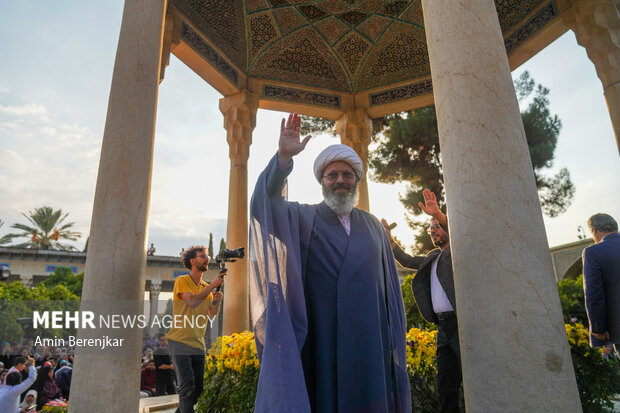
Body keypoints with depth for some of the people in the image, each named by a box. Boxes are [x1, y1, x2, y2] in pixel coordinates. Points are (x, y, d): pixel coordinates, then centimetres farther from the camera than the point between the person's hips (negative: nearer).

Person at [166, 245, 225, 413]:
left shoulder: (206, 288, 15)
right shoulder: (182, 281, -3)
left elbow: (211, 315, 8)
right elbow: (192, 302, -20)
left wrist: (217, 302, -11)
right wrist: (212, 286, -18)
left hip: (198, 344, 6)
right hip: (180, 342, -6)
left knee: (198, 388, 10)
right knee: (187, 387, -12)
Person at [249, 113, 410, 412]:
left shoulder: (373, 226, 13)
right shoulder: (303, 219, 5)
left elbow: (390, 286, 12)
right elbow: (265, 203, -14)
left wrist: (396, 340, 9)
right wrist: (284, 157, -28)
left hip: (369, 339, 3)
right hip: (321, 340, -2)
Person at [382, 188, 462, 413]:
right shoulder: (432, 257, 23)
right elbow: (406, 260, 23)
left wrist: (439, 214, -33)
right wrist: (388, 237, 12)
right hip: (443, 326, 7)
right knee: (446, 384, 8)